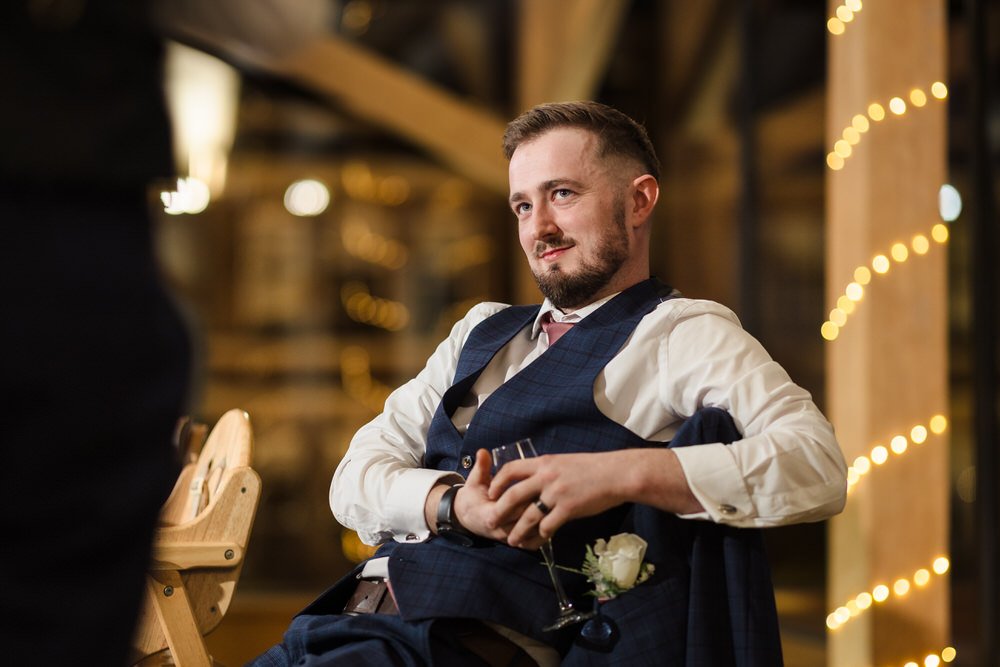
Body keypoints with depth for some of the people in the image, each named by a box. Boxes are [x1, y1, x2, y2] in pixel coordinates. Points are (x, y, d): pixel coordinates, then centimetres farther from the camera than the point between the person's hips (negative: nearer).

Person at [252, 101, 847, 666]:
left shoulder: (685, 333, 2)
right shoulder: (482, 331, 24)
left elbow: (818, 466, -14)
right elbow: (357, 476, 15)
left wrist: (619, 475, -24)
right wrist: (450, 503, -8)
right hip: (355, 619, 7)